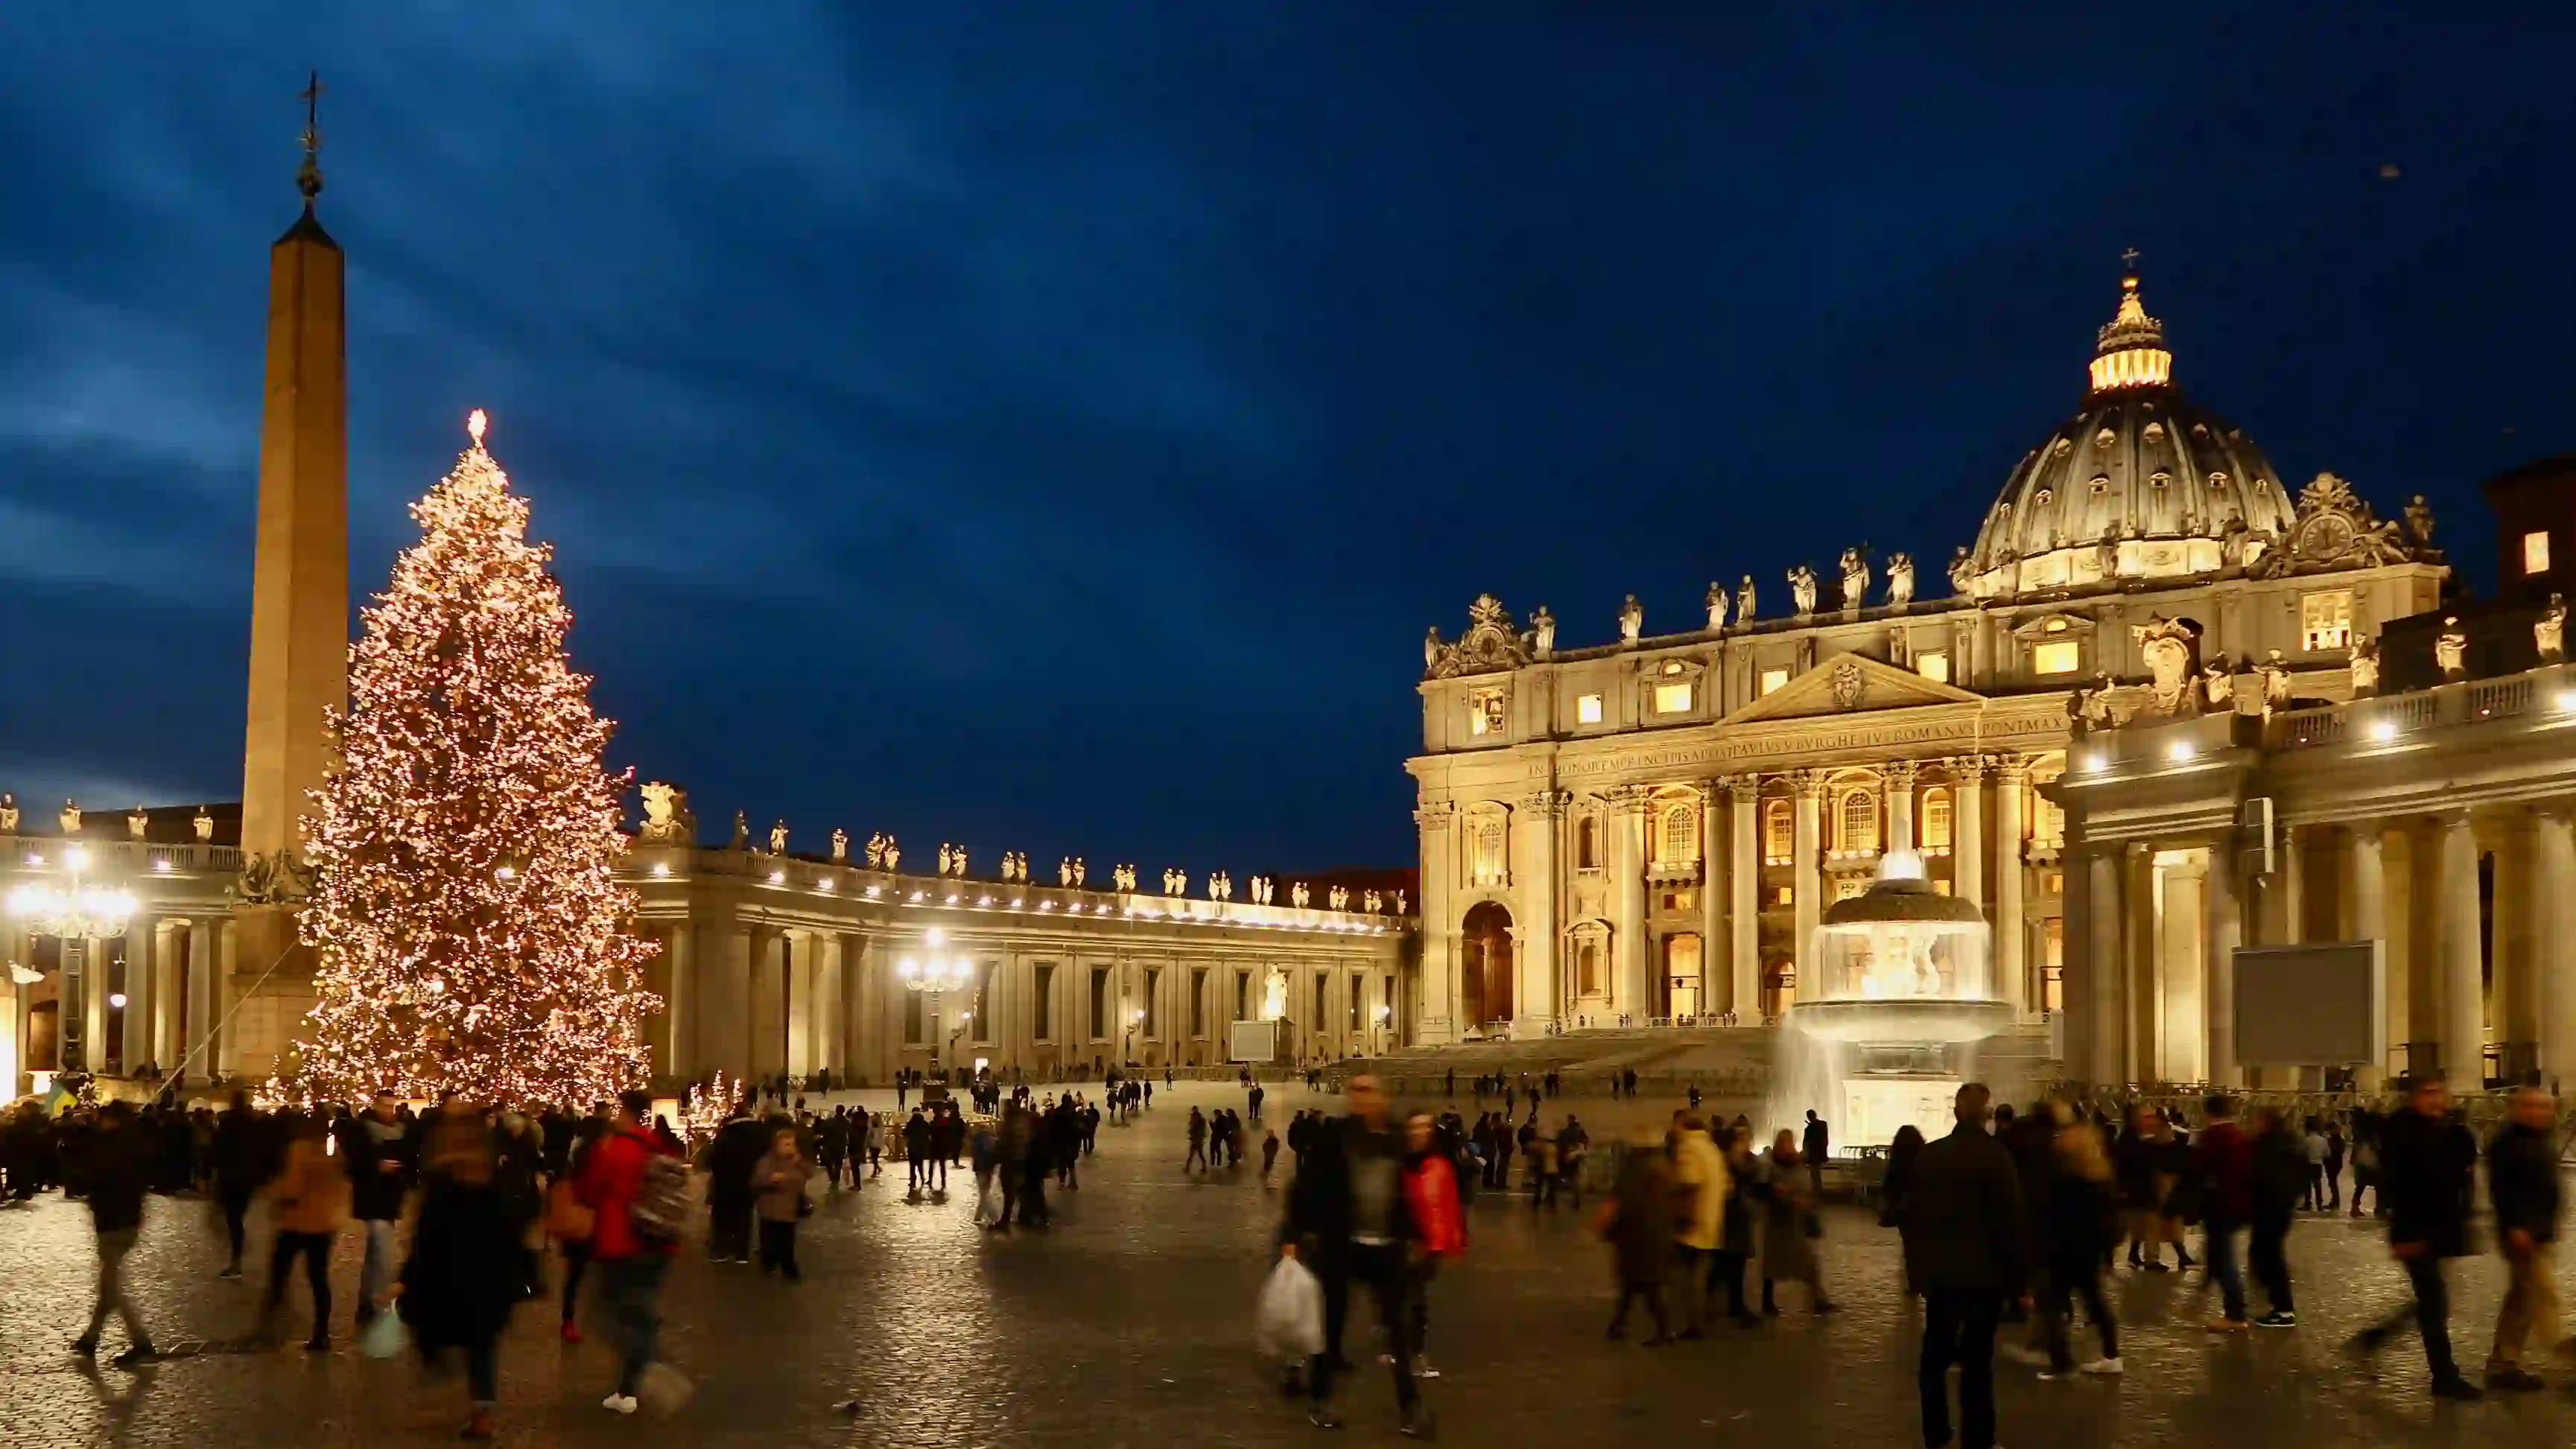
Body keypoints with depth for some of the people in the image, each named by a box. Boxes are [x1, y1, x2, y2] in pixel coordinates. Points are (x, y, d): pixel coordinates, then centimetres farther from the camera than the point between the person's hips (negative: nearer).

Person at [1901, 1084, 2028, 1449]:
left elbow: (1912, 1215, 6)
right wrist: (2020, 1281, -7)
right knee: (1977, 1359, 1)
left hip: (1938, 1272, 4)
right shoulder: (1995, 1156, -13)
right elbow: (2011, 1222, -14)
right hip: (1984, 1273, -4)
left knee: (1935, 1354, 15)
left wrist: (1917, 1265, 14)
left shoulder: (1928, 1155, 1)